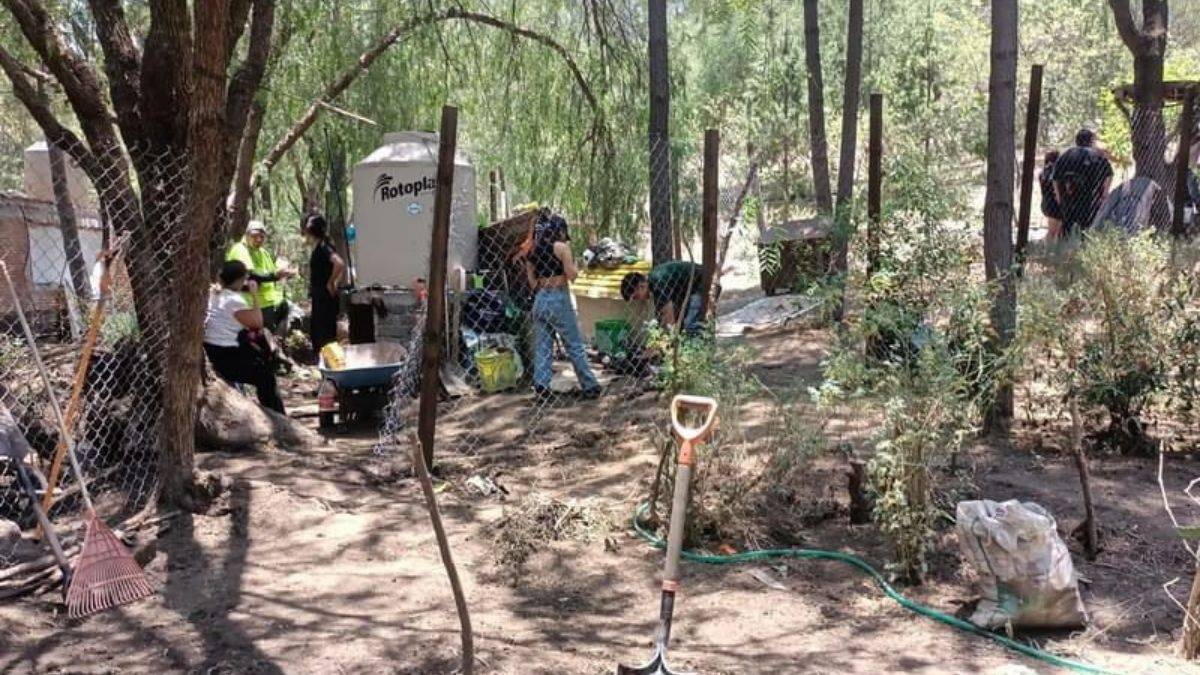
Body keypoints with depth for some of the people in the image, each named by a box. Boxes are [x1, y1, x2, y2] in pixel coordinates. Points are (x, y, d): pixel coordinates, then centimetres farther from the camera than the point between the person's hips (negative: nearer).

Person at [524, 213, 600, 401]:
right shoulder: (562, 247, -7)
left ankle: (541, 386, -1)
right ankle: (589, 387, 10)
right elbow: (571, 275, -11)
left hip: (540, 299, 5)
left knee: (542, 346, 7)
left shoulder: (534, 250, 10)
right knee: (575, 345, 3)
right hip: (559, 299, -5)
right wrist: (575, 267, 9)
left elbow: (531, 280, 11)